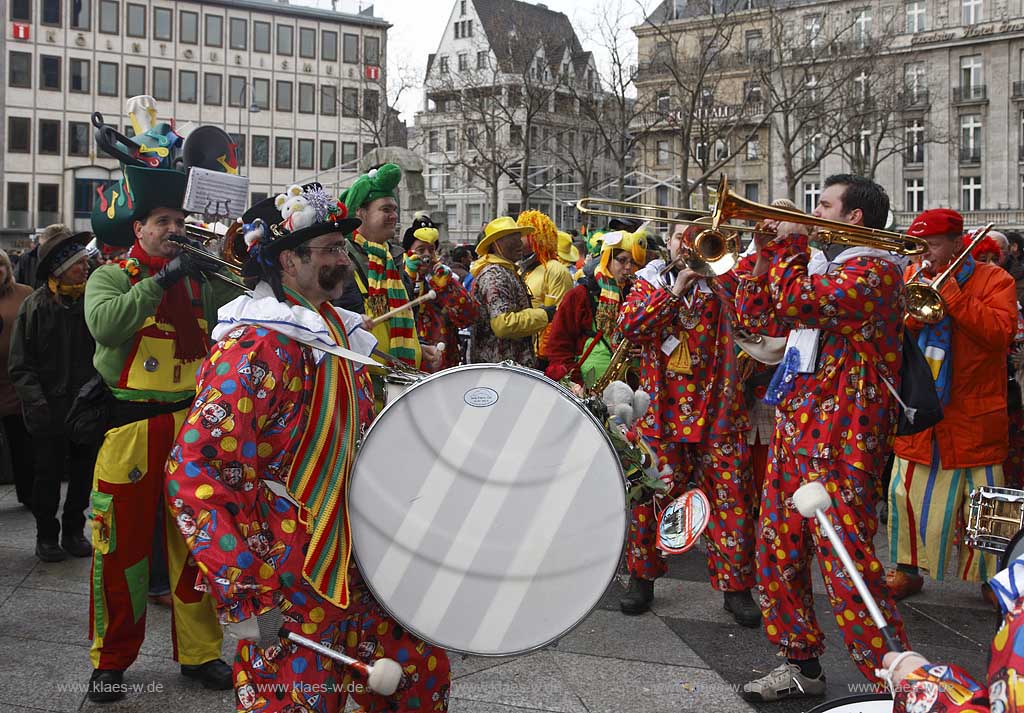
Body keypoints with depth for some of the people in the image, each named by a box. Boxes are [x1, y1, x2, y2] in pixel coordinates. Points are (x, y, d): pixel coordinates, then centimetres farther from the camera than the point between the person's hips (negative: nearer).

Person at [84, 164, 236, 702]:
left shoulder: (199, 279, 13)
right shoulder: (110, 277, -1)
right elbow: (104, 323, -21)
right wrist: (162, 279, -20)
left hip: (190, 425, 4)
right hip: (129, 428, -4)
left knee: (194, 542, 9)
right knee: (122, 545, 3)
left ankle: (199, 651, 22)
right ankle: (111, 660, 17)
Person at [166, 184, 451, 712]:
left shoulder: (338, 329, 9)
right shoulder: (257, 346, -20)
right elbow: (195, 472, -26)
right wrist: (244, 598, -26)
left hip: (346, 564, 9)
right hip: (286, 584, -8)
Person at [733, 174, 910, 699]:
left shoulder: (873, 270, -10)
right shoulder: (825, 270, 21)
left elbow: (795, 303, -25)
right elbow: (755, 317, 20)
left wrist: (789, 245, -10)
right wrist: (766, 253, 11)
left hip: (840, 442, -10)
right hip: (793, 432, 10)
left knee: (847, 566, -11)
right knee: (778, 554, 13)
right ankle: (801, 665, 26)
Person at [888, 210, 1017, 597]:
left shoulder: (993, 279, -3)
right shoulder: (912, 278, 9)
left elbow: (1000, 333, -20)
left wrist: (949, 292, -20)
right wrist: (911, 312, -15)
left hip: (974, 418, -4)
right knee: (906, 494, 5)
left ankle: (988, 577, 18)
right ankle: (908, 568, 21)